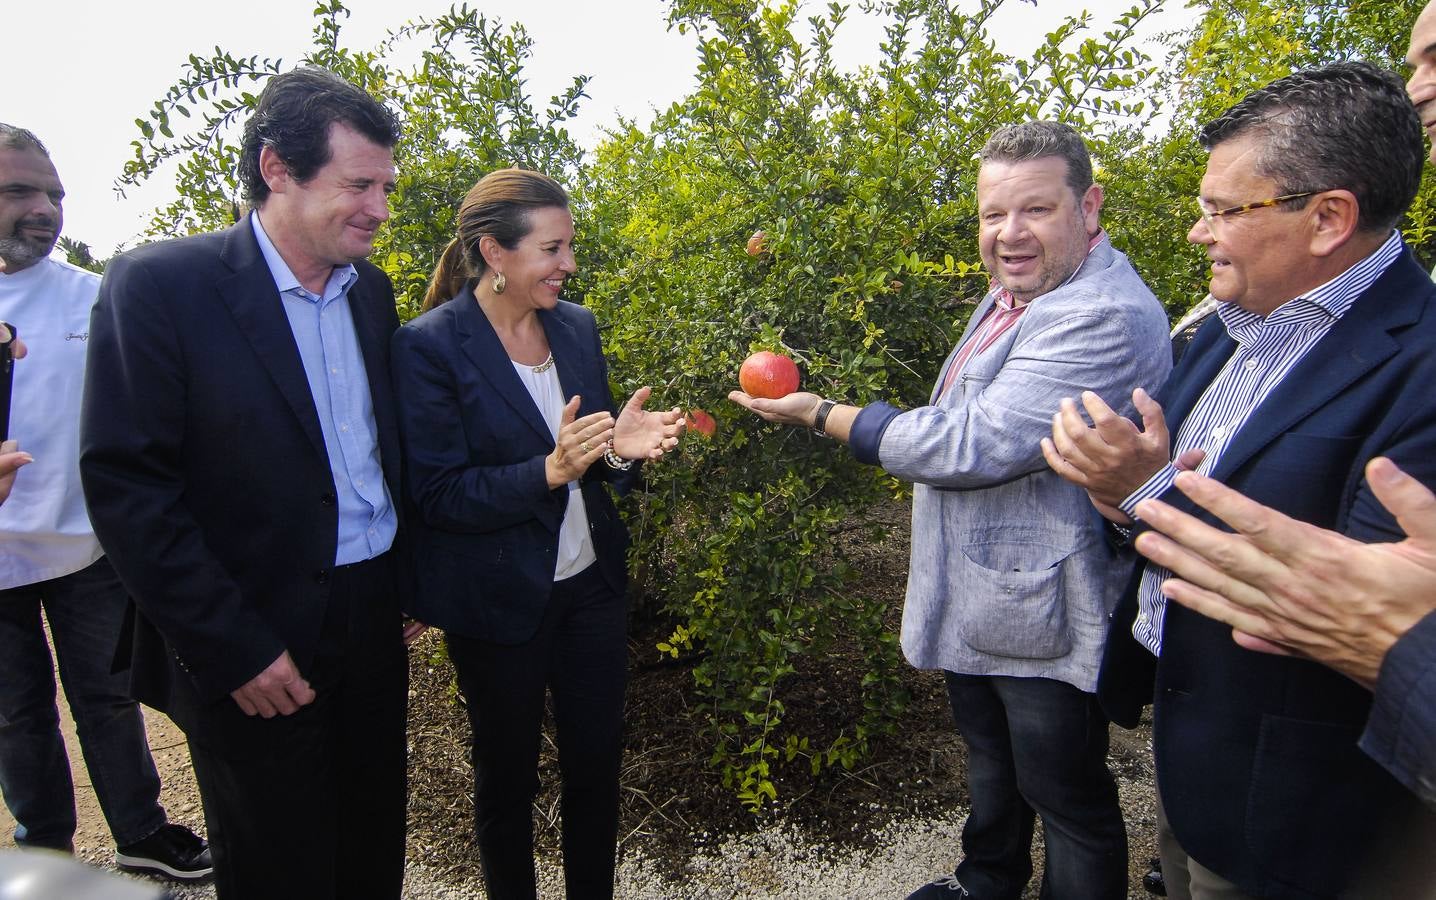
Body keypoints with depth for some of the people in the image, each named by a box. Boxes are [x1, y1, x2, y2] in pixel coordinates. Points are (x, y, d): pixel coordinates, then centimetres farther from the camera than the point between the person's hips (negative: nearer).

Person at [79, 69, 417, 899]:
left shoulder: (372, 290, 5)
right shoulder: (159, 285, -14)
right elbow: (125, 486, -16)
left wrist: (407, 584, 9)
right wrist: (235, 651, -16)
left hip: (374, 622, 5)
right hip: (256, 651, -5)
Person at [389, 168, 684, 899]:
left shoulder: (577, 326, 2)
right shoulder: (429, 345, -15)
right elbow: (436, 494, -16)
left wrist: (620, 448, -13)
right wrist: (548, 472, -30)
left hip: (591, 584, 5)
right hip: (498, 601, -5)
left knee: (597, 764, 16)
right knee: (507, 777, 16)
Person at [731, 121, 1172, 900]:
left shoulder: (1104, 317, -27)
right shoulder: (1012, 294, 5)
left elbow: (976, 443, -32)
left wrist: (823, 415, -23)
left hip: (1044, 622, -10)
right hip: (977, 605, 10)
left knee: (1067, 798, 12)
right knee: (990, 762, 30)